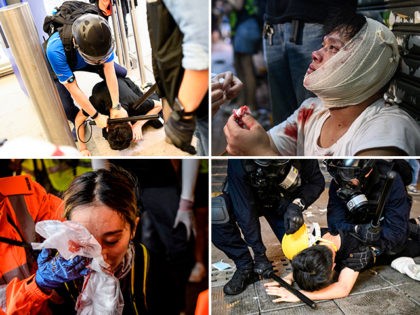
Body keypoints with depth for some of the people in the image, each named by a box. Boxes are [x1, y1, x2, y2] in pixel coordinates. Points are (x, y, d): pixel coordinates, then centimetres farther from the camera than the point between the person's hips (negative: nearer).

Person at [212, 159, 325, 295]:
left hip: (283, 203, 2)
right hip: (247, 198, -1)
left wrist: (297, 205, -37)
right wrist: (259, 253, -30)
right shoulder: (238, 162, -38)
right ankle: (244, 267, -12)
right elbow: (244, 211, -33)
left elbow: (317, 181, -17)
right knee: (216, 213, -32)